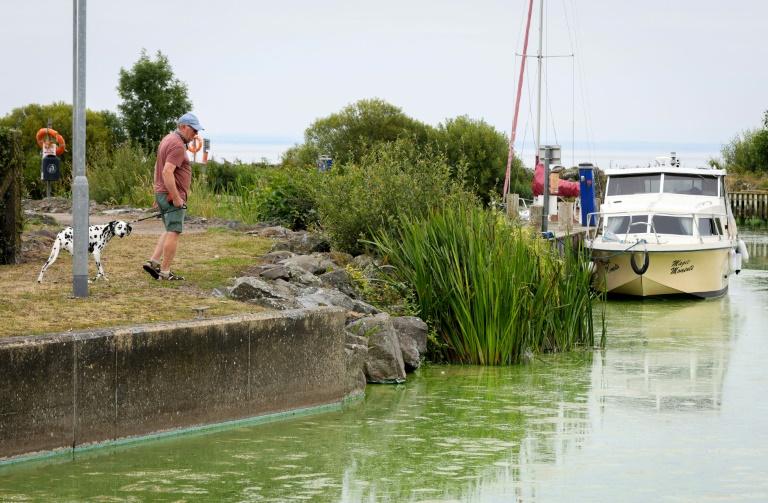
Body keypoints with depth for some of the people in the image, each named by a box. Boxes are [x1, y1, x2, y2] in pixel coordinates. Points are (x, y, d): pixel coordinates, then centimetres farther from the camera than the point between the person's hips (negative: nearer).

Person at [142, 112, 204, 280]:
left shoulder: (168, 140, 14)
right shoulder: (178, 145, -18)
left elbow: (158, 168, 21)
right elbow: (167, 172, -27)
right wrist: (176, 198, -23)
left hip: (162, 194, 10)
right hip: (173, 196, -10)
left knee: (170, 231, 18)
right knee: (174, 232, -4)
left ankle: (153, 262, 10)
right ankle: (165, 271, -2)